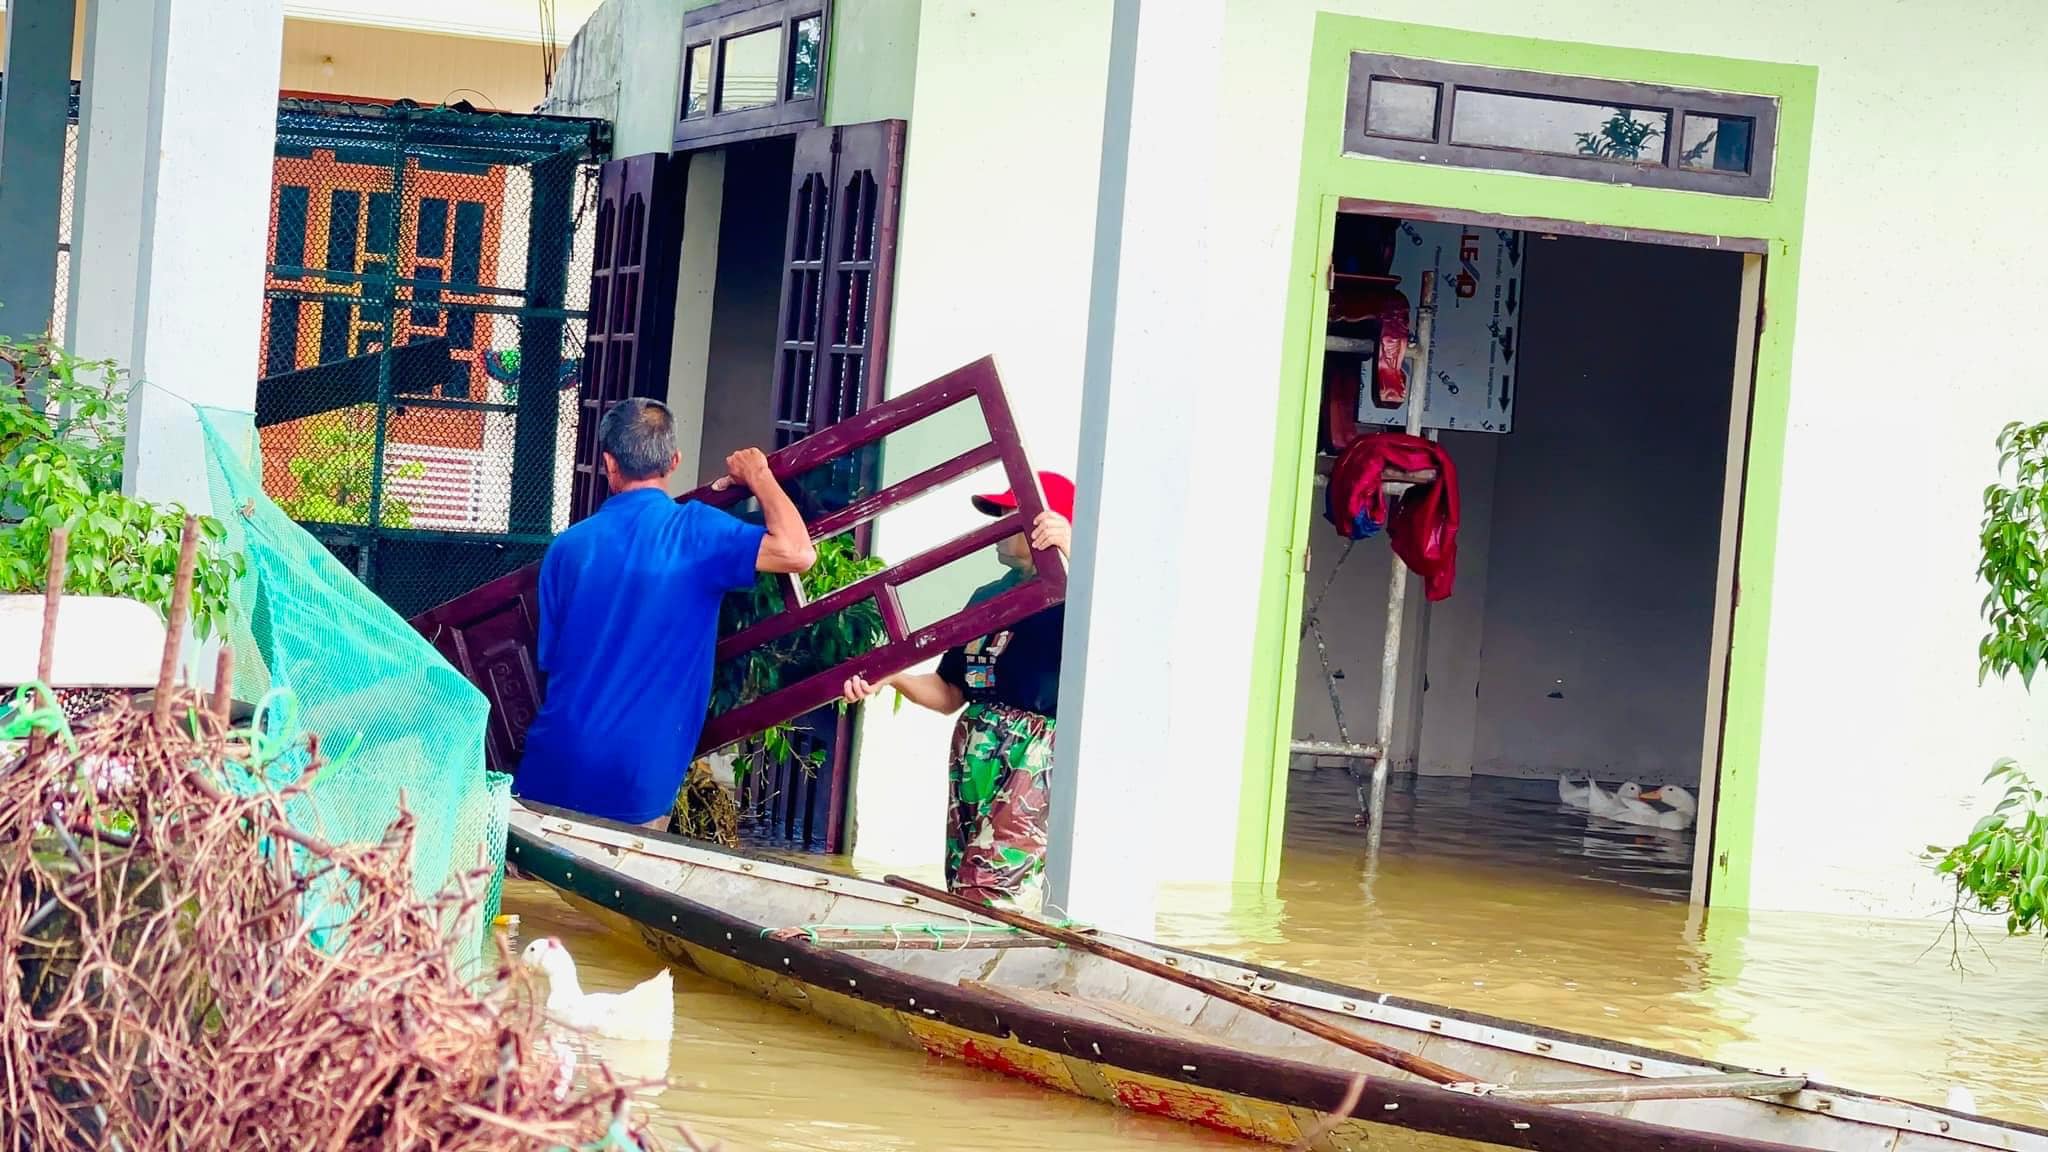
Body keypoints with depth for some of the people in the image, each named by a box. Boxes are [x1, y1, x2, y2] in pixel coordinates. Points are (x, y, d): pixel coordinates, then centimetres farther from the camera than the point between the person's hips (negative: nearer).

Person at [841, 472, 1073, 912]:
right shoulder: (988, 596, 19)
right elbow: (950, 693, 22)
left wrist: (1071, 553, -35)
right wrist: (889, 678, 5)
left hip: (1034, 759, -9)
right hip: (974, 752, 9)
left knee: (992, 894, -17)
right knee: (961, 889, 8)